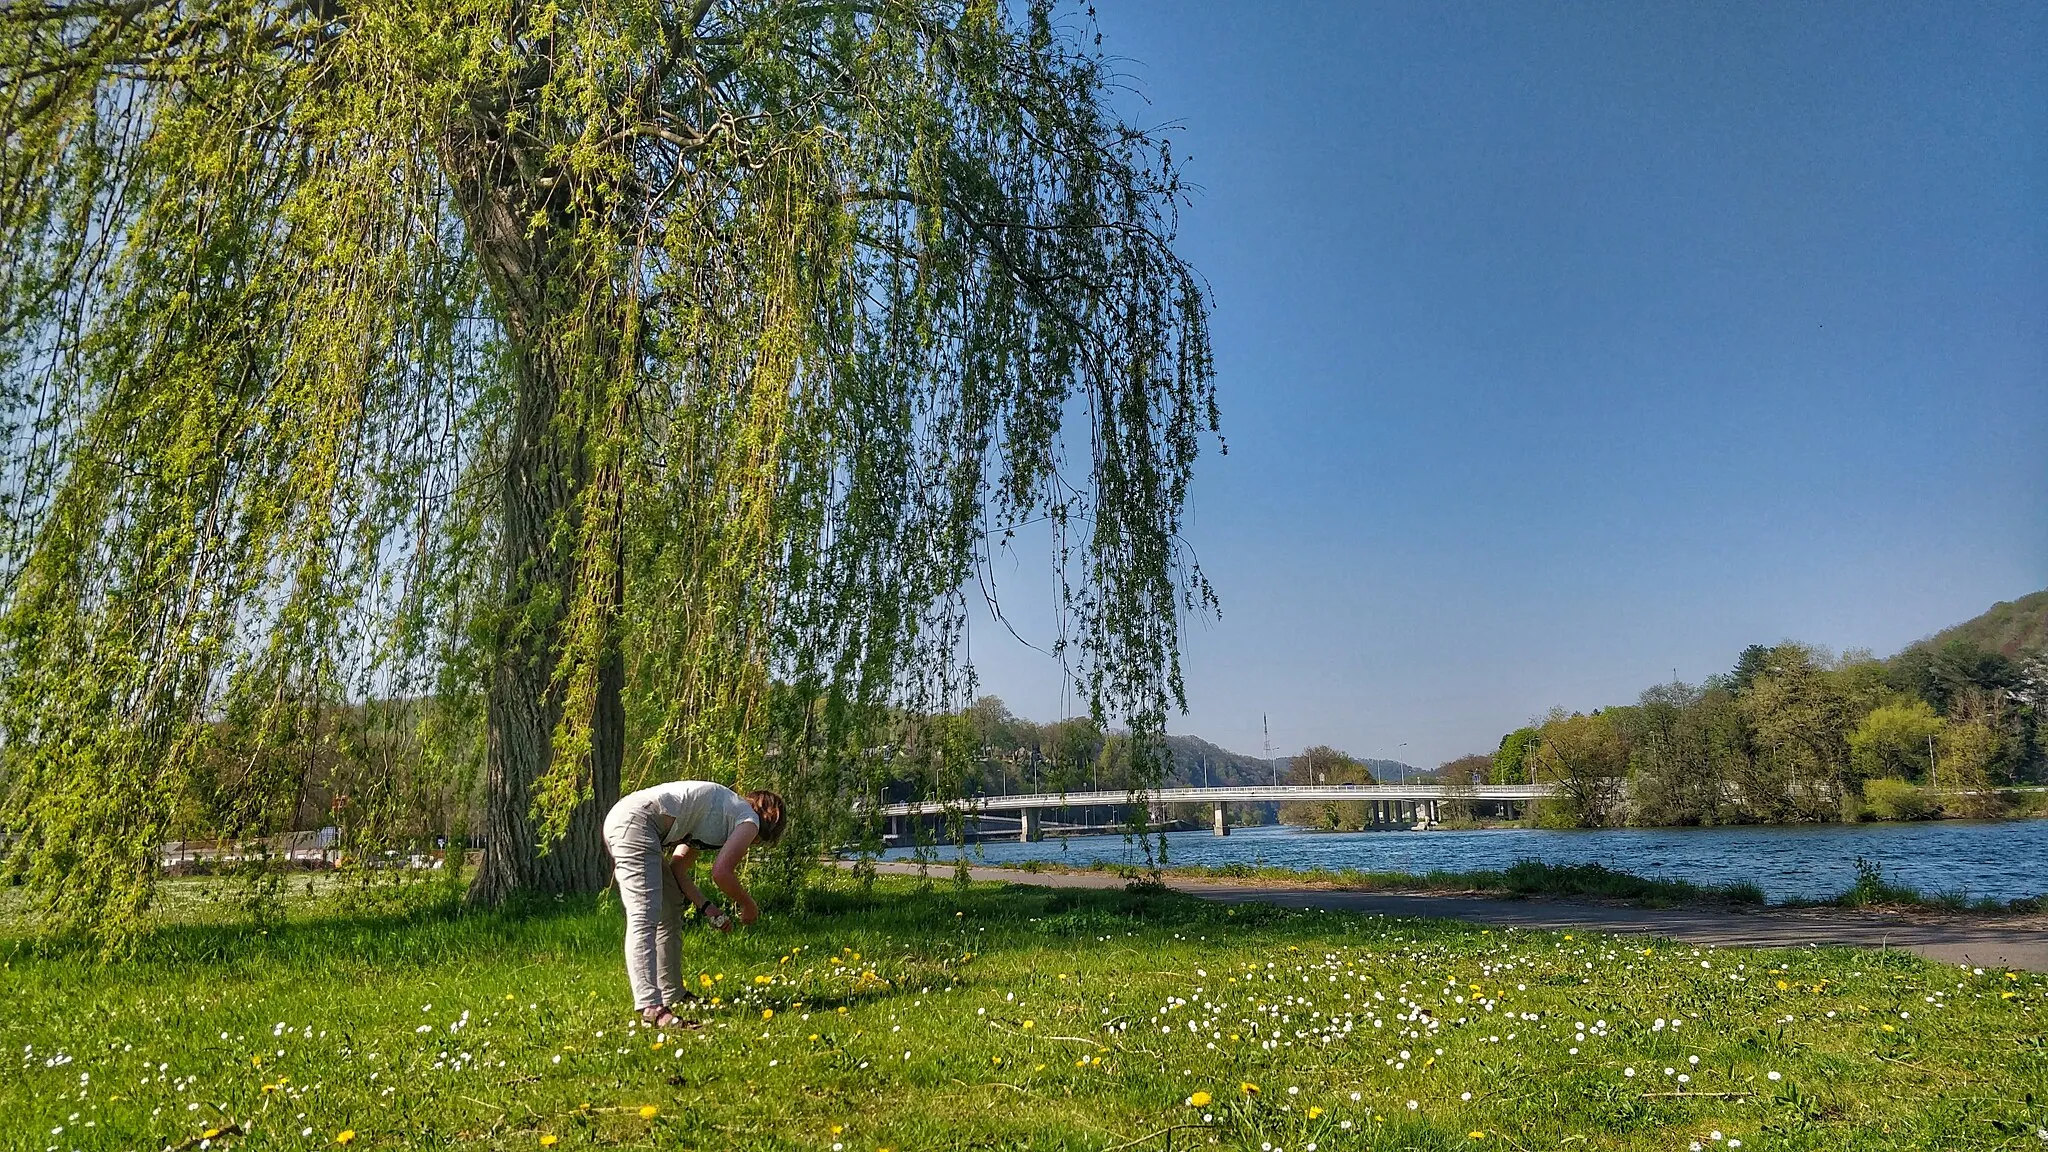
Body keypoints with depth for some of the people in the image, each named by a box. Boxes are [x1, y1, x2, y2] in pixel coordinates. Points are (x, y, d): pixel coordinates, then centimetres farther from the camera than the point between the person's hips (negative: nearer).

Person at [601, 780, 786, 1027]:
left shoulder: (717, 817, 28)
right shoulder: (749, 820, 3)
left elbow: (678, 868, 22)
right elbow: (721, 872, -9)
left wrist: (706, 907, 14)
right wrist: (749, 906, 7)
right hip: (636, 822, -10)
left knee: (671, 912, 18)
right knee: (644, 917, -18)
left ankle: (673, 996, 26)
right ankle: (652, 1007, -27)